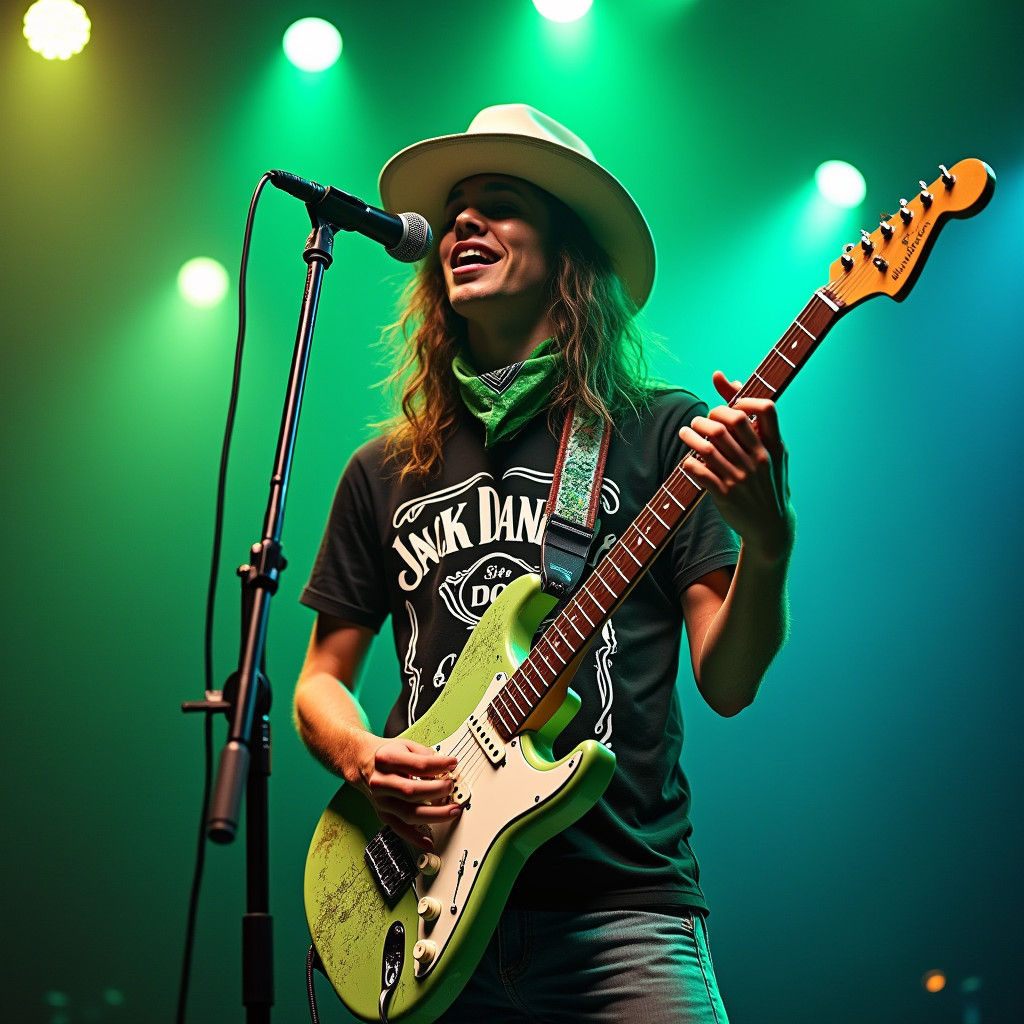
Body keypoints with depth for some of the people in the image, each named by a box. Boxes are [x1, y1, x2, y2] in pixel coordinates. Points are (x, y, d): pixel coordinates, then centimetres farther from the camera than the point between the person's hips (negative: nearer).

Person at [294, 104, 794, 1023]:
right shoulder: (385, 471, 13)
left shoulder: (661, 434, 3)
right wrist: (360, 756, -5)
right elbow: (322, 679, 16)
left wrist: (766, 540, -20)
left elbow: (726, 682, -2)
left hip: (620, 899, -2)